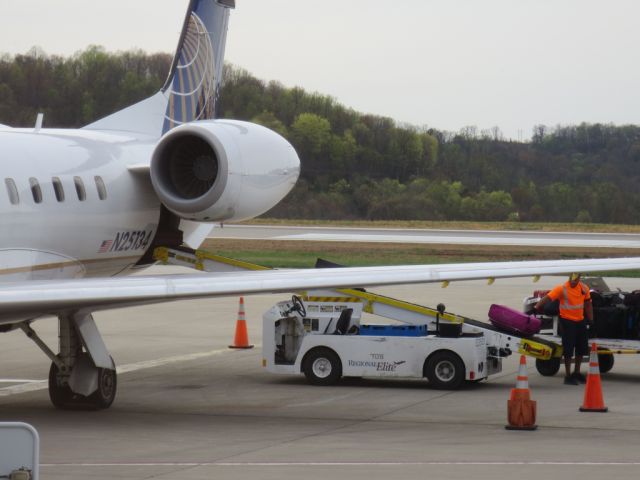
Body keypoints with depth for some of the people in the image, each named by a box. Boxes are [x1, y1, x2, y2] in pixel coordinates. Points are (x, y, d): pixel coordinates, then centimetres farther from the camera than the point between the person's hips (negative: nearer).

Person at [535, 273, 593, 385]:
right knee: (568, 349, -4)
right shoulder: (562, 288, -15)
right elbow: (547, 298, -23)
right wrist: (536, 308, -35)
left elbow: (588, 305, 13)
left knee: (581, 348, 14)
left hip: (580, 321, 6)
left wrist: (591, 321, 13)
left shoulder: (584, 288, 2)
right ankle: (568, 376, 5)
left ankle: (577, 373, 32)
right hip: (567, 321, -6)